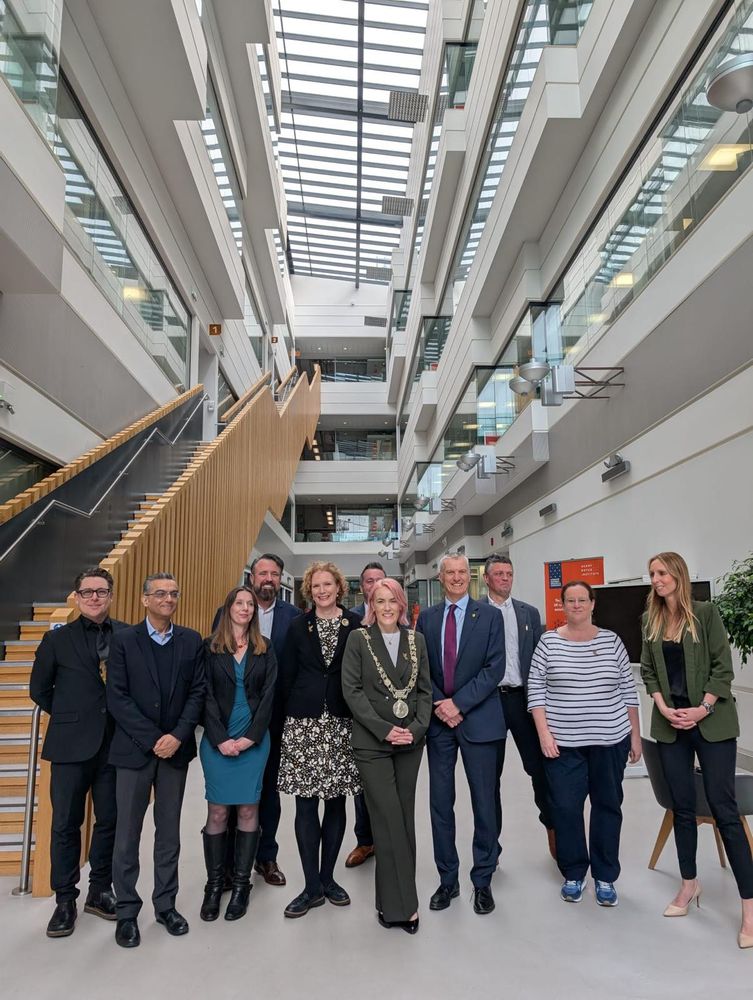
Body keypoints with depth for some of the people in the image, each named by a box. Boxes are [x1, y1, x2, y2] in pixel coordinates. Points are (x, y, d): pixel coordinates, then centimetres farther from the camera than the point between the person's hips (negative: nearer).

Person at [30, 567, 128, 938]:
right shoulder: (57, 639, -2)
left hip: (115, 743, 1)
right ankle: (65, 900, 24)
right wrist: (70, 718, 7)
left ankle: (100, 891, 30)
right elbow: (39, 690, 7)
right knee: (65, 824, 8)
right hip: (72, 745, -1)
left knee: (109, 821, 12)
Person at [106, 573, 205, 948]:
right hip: (133, 749, -2)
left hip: (175, 748, 2)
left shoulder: (192, 641, 3)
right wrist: (152, 739, -14)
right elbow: (117, 697, -9)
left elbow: (198, 691, 0)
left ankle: (166, 904, 27)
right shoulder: (123, 640, -4)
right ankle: (126, 913, 22)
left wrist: (178, 735, -12)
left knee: (169, 832, 12)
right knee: (127, 833, 7)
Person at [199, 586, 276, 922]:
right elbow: (207, 696, -3)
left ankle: (241, 884, 17)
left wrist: (251, 737, -9)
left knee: (248, 810, 4)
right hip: (217, 740, -1)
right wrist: (221, 739, -11)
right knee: (217, 812, 3)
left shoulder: (264, 649, 6)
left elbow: (268, 696, 1)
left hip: (254, 739, 1)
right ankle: (214, 884, 17)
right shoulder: (210, 647, 1)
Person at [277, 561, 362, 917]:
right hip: (303, 722, 0)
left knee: (337, 800, 8)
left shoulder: (356, 625, 2)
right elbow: (287, 676, 7)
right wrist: (287, 717, 4)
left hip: (342, 722, 0)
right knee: (306, 802, 1)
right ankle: (312, 886, 12)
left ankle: (327, 877, 25)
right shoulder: (298, 627, 5)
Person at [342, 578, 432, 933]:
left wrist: (416, 728, -6)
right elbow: (352, 690, -7)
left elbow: (424, 689, 8)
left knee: (404, 817, 9)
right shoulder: (358, 638, -2)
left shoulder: (416, 640, 7)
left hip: (410, 742, 4)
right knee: (389, 820, -4)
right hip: (372, 743, -3)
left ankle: (394, 899, 23)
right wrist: (385, 730, -13)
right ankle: (401, 903, 8)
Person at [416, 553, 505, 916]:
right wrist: (438, 704, -9)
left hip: (478, 719, -2)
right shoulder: (426, 618, 7)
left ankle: (482, 881, 23)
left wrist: (459, 703, -14)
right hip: (438, 721, 2)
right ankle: (447, 880, 24)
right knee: (440, 803, 9)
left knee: (484, 803, 7)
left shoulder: (489, 616, -1)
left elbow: (494, 668, -8)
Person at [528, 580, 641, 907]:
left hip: (610, 739, 1)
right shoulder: (548, 642, -2)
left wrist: (635, 735, 4)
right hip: (563, 742, -1)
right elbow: (536, 690, -3)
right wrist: (544, 732, -9)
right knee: (565, 807, 4)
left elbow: (628, 690, 5)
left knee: (607, 805, 11)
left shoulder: (611, 641, 1)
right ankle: (573, 873, 24)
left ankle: (605, 876, 27)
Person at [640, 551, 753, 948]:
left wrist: (703, 709, -15)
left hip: (711, 721, -4)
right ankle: (689, 884, 26)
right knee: (682, 807, 11)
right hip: (672, 723, 4)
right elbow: (648, 670, 7)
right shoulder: (651, 620, 6)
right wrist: (664, 708, -7)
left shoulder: (705, 612, -6)